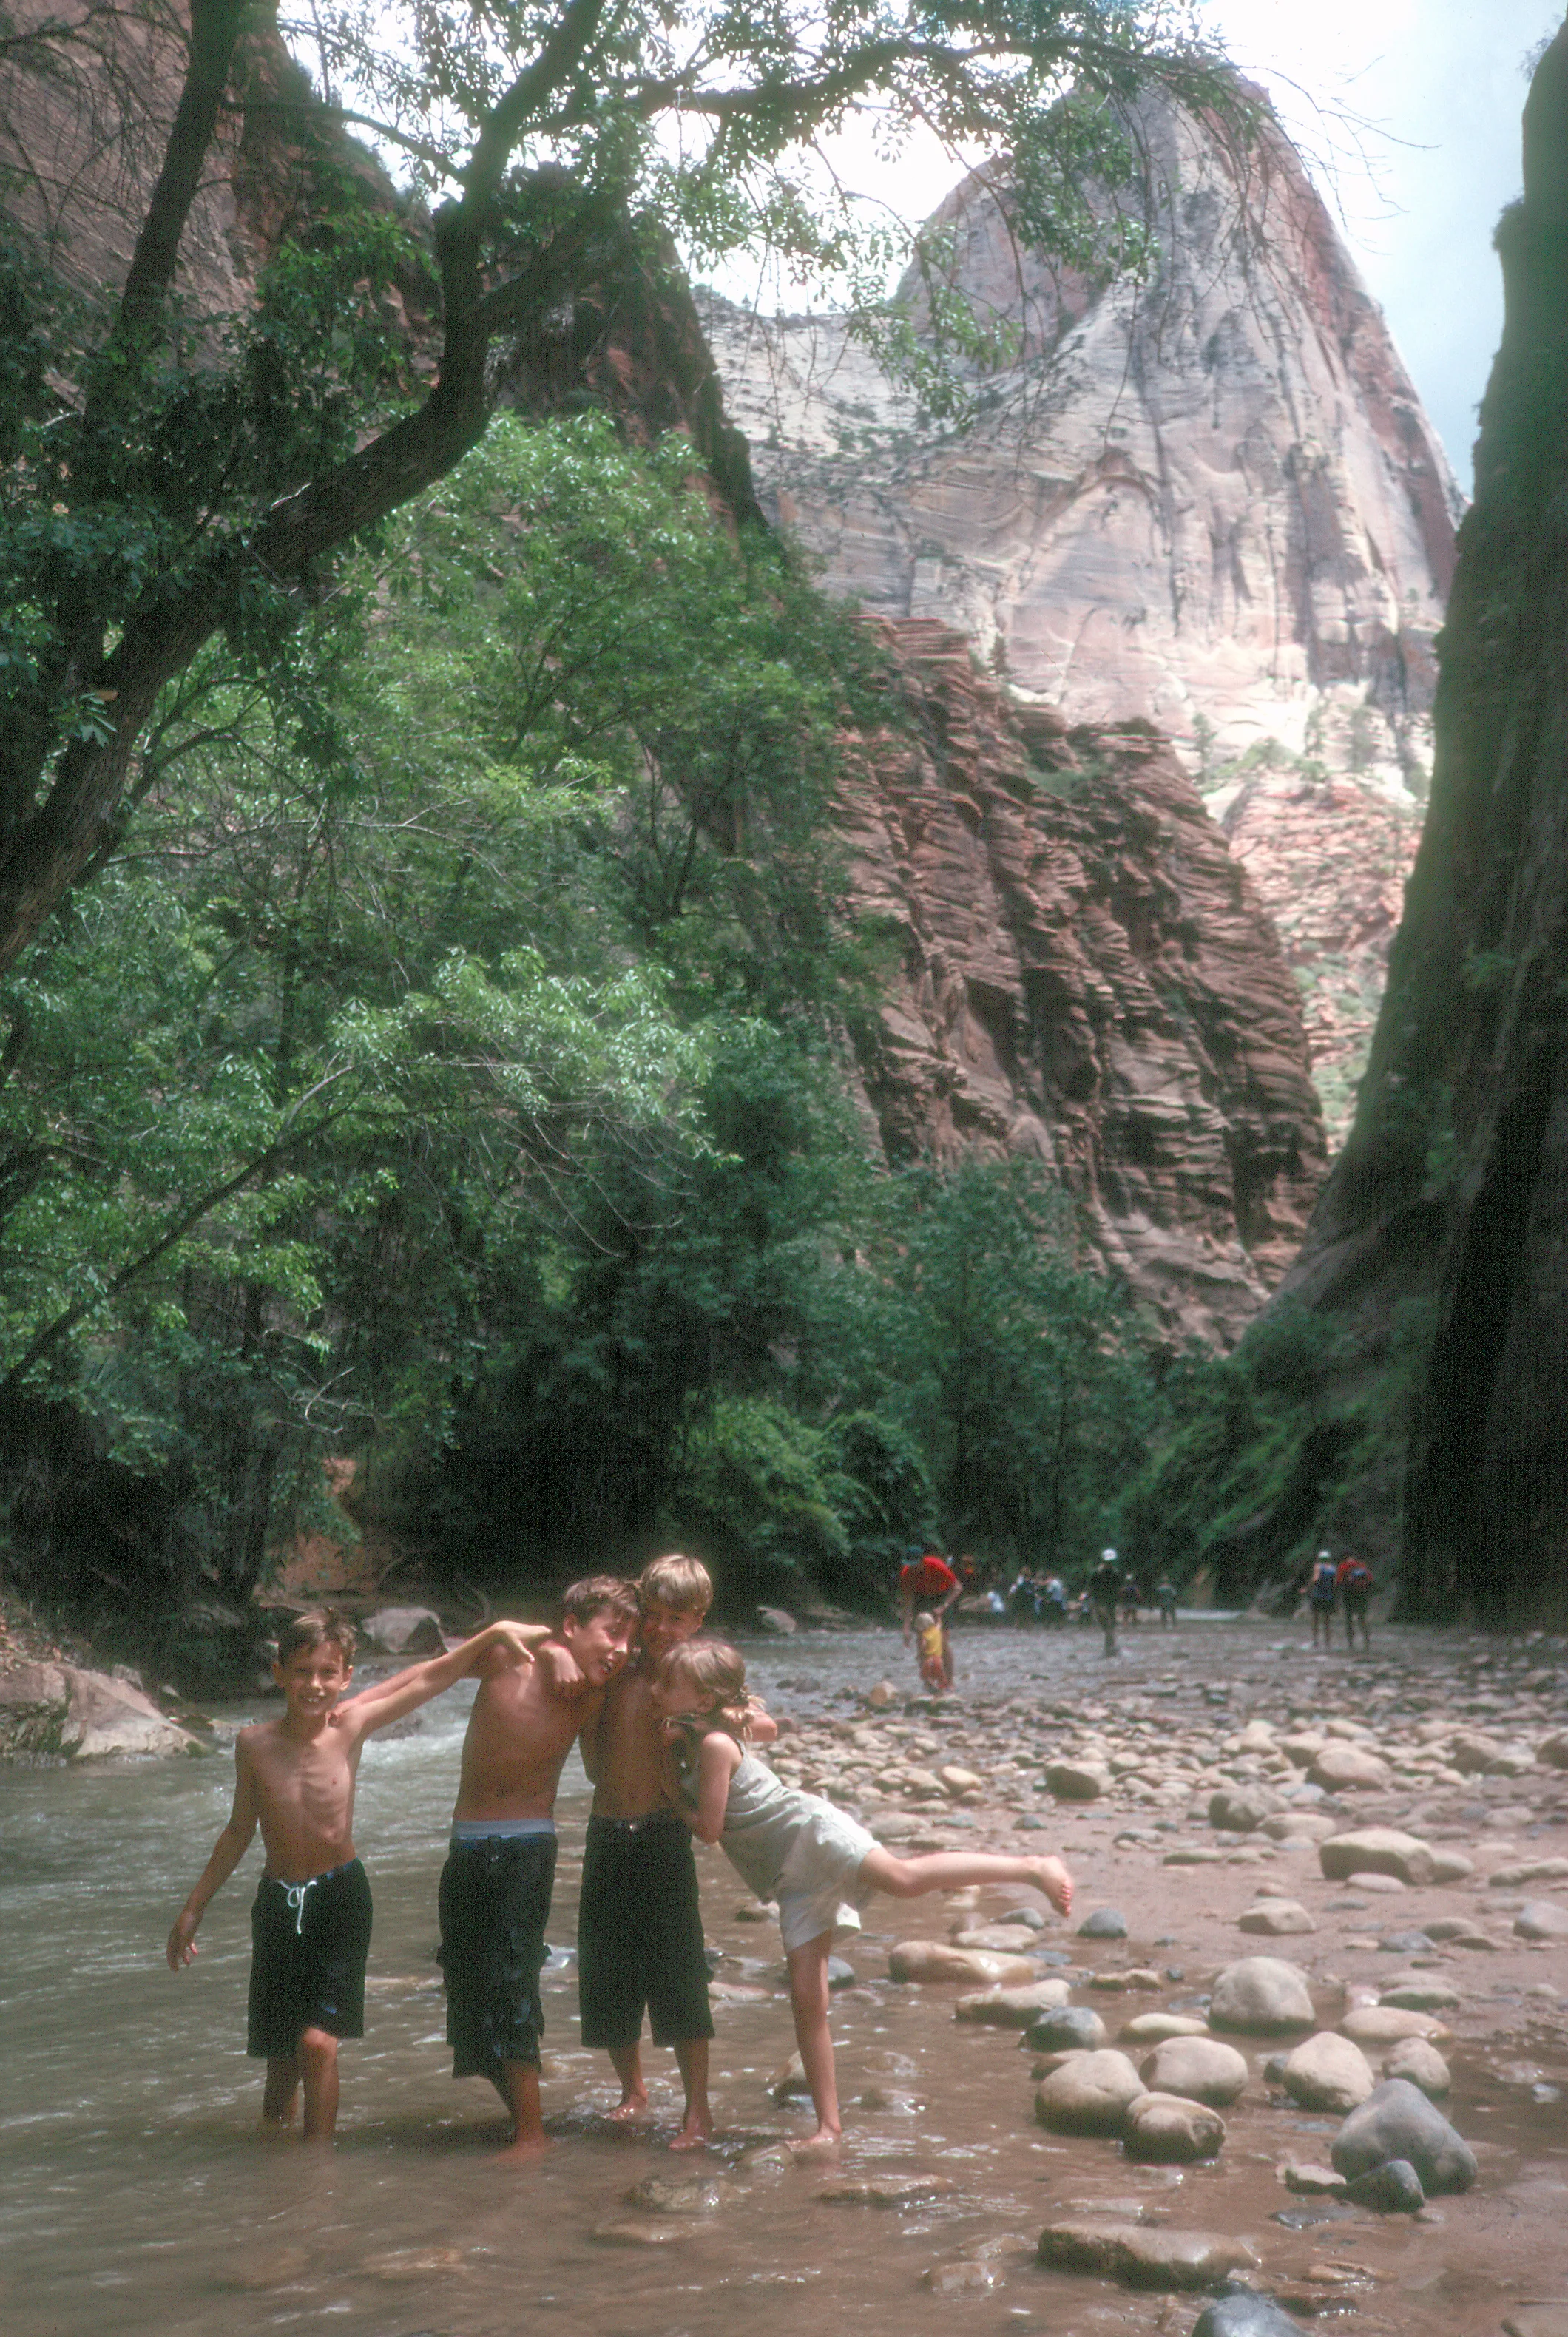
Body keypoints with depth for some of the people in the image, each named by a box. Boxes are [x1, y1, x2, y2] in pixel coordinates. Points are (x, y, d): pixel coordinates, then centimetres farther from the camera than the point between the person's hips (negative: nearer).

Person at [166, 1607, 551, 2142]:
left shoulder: (351, 1725, -13)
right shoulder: (254, 1744, -10)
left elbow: (430, 1677, -4)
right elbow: (239, 1832, 5)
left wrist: (497, 1632, -8)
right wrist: (193, 1908, 11)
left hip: (341, 1899, -1)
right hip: (279, 1902, 1)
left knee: (317, 2041, -15)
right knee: (280, 2055, 10)